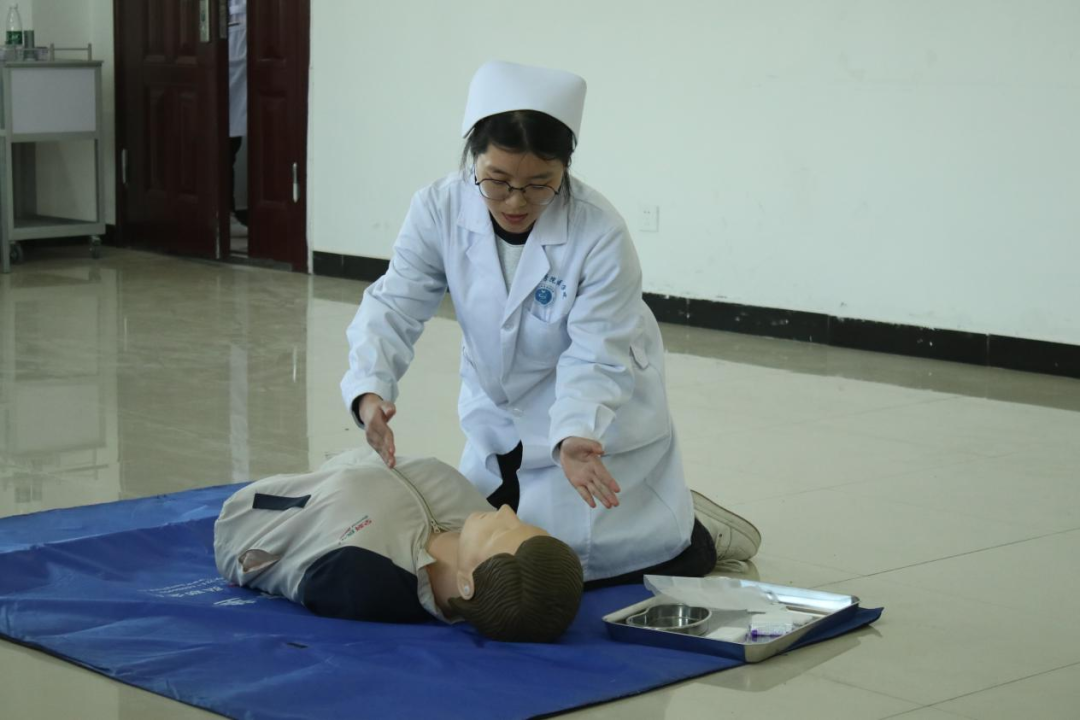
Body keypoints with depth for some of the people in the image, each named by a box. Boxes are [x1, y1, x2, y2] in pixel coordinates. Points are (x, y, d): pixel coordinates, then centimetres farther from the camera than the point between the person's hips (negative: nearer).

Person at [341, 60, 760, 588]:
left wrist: (574, 437, -47)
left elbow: (596, 360, -28)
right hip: (497, 422, 6)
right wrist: (369, 388, -41)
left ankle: (699, 534, 12)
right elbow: (394, 306, -21)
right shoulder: (440, 210, -19)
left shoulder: (600, 235, -29)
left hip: (592, 427, -5)